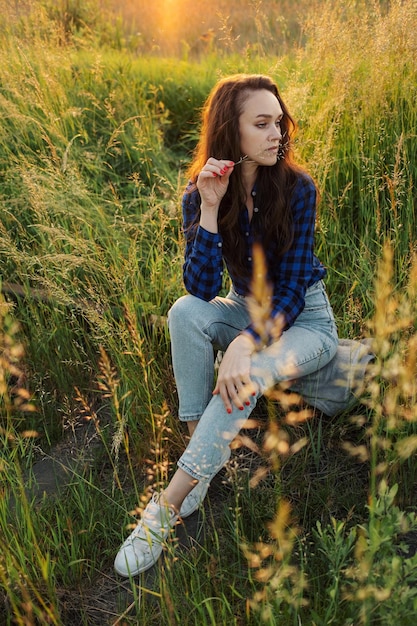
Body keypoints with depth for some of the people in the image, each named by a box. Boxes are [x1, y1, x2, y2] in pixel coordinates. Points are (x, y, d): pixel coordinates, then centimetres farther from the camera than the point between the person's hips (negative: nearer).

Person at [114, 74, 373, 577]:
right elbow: (201, 289, -20)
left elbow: (290, 290, -20)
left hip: (306, 319, -3)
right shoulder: (199, 194, -10)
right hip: (246, 309, 3)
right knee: (185, 312, -28)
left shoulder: (297, 189, -18)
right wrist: (210, 210, -30)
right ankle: (199, 452, -20)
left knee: (244, 376, -32)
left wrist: (245, 345, -37)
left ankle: (167, 507, -24)